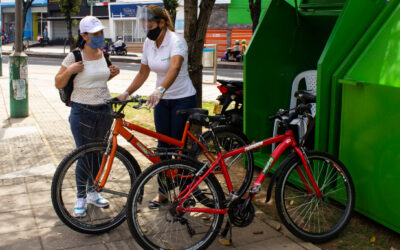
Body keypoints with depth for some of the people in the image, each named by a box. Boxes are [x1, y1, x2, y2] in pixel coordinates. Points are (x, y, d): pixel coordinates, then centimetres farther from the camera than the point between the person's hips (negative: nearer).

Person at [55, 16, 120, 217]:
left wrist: (112, 73, 2)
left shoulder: (103, 55, 5)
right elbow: (58, 84, -4)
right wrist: (70, 70, -21)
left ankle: (92, 193, 30)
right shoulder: (74, 57, -10)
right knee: (84, 157, -2)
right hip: (82, 112, -5)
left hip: (104, 111, 5)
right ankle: (80, 198, 15)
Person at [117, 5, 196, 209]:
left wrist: (160, 89, -55)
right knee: (163, 145, 9)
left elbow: (174, 68, -39)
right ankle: (163, 191, 20)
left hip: (183, 99, -6)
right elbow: (143, 73, 9)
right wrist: (126, 93, -2)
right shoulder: (148, 43, 1)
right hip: (162, 100, 6)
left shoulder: (176, 41, -20)